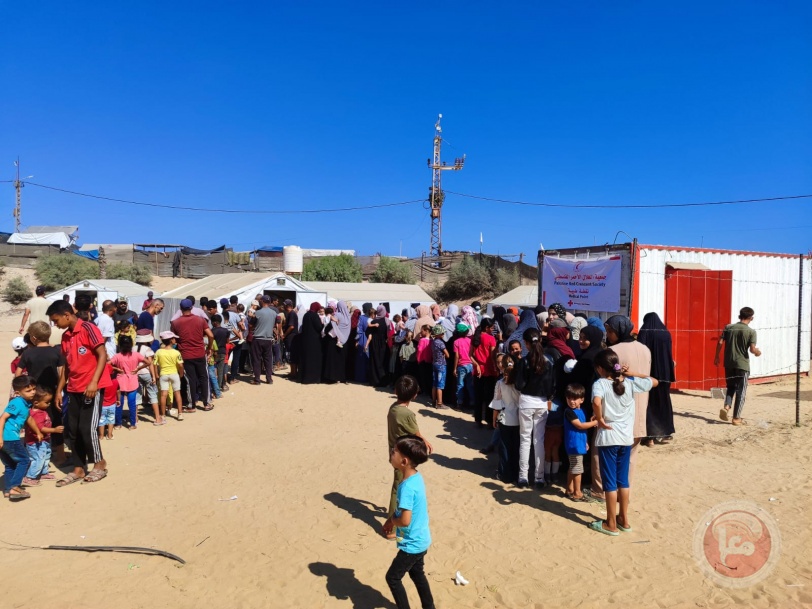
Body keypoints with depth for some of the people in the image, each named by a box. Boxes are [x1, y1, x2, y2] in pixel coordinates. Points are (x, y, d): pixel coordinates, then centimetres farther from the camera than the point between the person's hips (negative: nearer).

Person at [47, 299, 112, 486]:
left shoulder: (88, 329, -11)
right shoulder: (65, 336, 11)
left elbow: (103, 355, -15)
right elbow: (67, 365, 17)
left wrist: (94, 382, -22)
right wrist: (59, 390, 15)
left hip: (92, 388, -8)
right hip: (74, 389, 8)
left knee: (87, 427, -6)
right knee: (71, 430, 8)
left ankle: (99, 464, 12)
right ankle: (79, 469, 19)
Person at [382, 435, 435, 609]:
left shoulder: (407, 487, -31)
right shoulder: (417, 477, -3)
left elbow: (405, 520, -34)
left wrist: (392, 521, -13)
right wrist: (391, 519, 4)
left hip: (412, 544, -9)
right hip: (421, 540, 9)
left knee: (393, 577, 9)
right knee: (417, 574, 26)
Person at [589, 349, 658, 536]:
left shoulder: (600, 384, -13)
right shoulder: (629, 382, 0)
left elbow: (596, 402, -34)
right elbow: (654, 382, 15)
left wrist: (600, 420, -18)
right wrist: (632, 373, 8)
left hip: (608, 438, -5)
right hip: (627, 437, 5)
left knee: (610, 482, 5)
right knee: (623, 479, 17)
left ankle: (611, 524, 14)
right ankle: (624, 519, 28)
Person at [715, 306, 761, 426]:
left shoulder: (728, 327, 3)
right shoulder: (751, 331, -7)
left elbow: (720, 343, 0)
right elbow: (752, 349, -13)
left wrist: (716, 357, 10)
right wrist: (758, 352, 10)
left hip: (729, 363, 4)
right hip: (742, 364, -4)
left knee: (731, 387, 19)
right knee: (741, 391, 5)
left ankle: (726, 407, -4)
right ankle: (736, 418, 7)